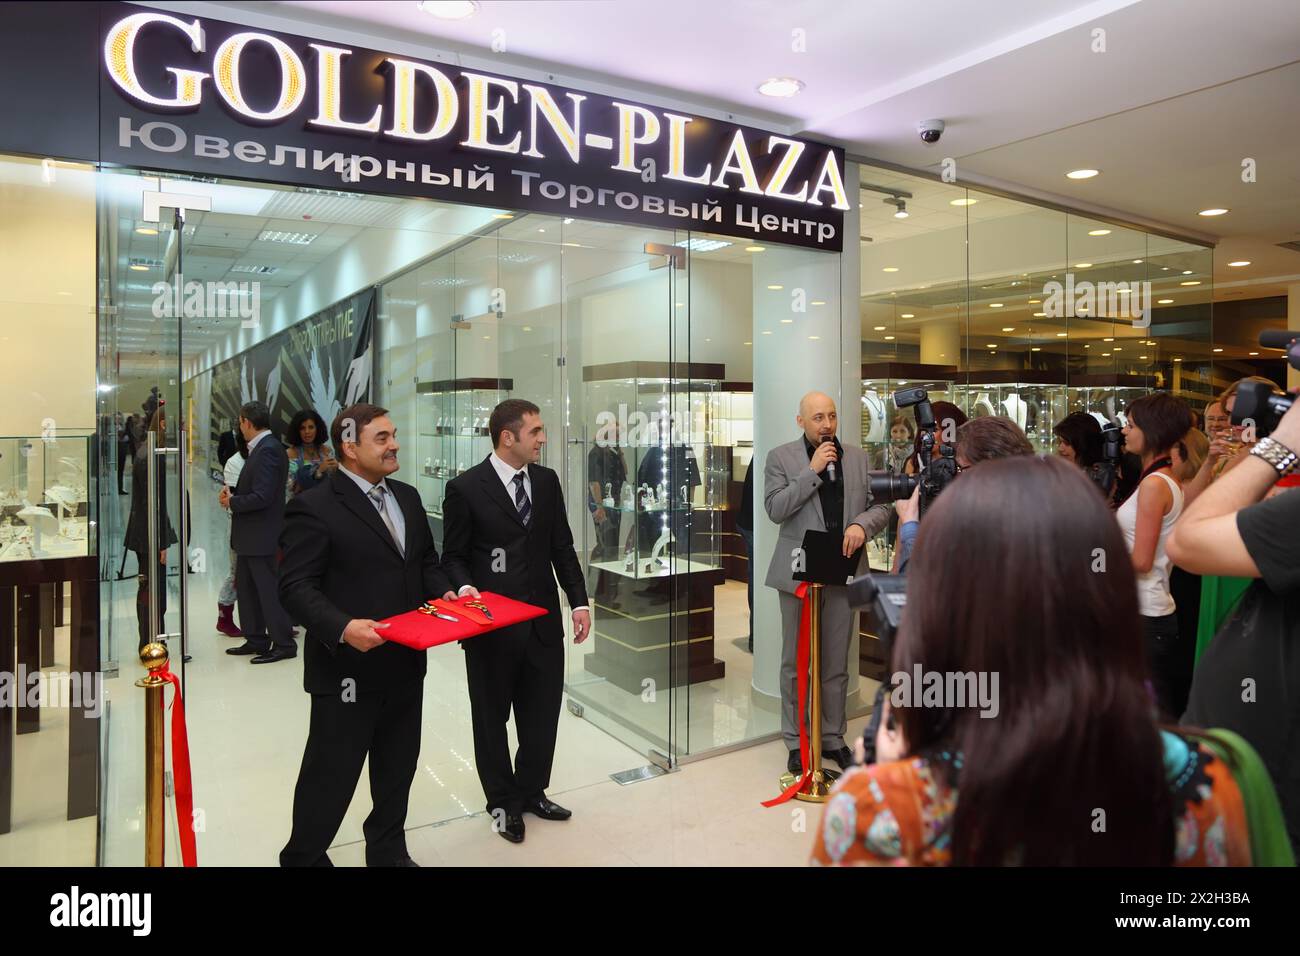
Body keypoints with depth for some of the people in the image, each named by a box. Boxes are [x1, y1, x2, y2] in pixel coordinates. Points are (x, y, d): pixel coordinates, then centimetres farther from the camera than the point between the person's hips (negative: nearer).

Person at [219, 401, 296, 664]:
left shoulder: (268, 450, -19)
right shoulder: (261, 448, 12)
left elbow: (261, 497, -25)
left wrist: (232, 501, -10)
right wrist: (232, 493, 0)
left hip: (261, 536, -10)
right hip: (250, 536, 10)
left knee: (269, 591, -2)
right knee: (246, 589, 17)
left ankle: (283, 644, 7)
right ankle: (256, 640, 27)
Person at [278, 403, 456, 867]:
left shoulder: (407, 497, 10)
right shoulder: (314, 507, -12)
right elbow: (296, 586, -16)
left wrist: (443, 593, -2)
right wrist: (343, 628, -31)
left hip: (405, 662, 7)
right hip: (347, 667, -7)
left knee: (398, 769, 19)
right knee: (330, 776, 6)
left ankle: (388, 852, 39)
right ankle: (303, 857, 28)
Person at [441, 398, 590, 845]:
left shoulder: (547, 481, 5)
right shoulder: (465, 488, -10)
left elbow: (562, 547, 9)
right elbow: (453, 556, -4)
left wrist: (579, 601, 2)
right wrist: (465, 587, -24)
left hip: (543, 621, 4)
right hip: (491, 624, -4)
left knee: (543, 713, 13)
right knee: (492, 717, 13)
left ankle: (532, 791, 35)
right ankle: (503, 801, 32)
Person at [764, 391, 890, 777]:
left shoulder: (858, 457, 9)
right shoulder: (781, 457, -1)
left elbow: (881, 505, 7)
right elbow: (775, 509, -11)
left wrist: (862, 524, -15)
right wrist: (813, 470, -16)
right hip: (799, 574, -3)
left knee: (836, 665, 12)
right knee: (796, 664, 8)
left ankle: (833, 738, 26)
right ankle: (796, 742, 20)